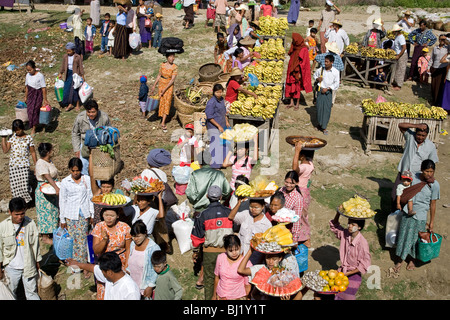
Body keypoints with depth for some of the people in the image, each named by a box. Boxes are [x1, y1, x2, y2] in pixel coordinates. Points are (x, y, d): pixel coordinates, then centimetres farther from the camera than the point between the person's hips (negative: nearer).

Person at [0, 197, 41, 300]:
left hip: (29, 266, 0)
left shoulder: (31, 224, -12)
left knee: (32, 292, 10)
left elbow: (35, 245, -1)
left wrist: (37, 263, 6)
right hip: (11, 267, 1)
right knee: (10, 293, 18)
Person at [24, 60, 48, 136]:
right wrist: (25, 97, 17)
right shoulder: (28, 75, 3)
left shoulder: (40, 76, -15)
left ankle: (33, 129, 6)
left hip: (38, 95, -6)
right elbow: (27, 87, 13)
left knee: (34, 111, -5)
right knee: (29, 111, 3)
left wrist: (45, 99, -12)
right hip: (30, 95, 6)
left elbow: (44, 88, -13)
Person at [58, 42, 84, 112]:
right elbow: (63, 66, 12)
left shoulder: (78, 57, -10)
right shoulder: (65, 57, 1)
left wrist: (82, 76, -6)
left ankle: (77, 104, 18)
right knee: (67, 89, 4)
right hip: (68, 74, 4)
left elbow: (81, 67, -5)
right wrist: (60, 74, 15)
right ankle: (70, 104, 19)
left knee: (75, 90, 2)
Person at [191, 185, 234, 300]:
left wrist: (195, 251, 10)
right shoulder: (229, 212, -4)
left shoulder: (203, 215, -10)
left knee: (209, 279, 11)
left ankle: (209, 298, 19)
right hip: (226, 251, 2)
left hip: (209, 252, -1)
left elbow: (197, 236, -3)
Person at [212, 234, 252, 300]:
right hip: (221, 296, 2)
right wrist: (214, 295, 10)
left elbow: (248, 285, -8)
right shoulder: (220, 258, -10)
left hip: (238, 297, -2)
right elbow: (217, 277, 2)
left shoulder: (246, 263, -18)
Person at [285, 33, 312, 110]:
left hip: (297, 71, -7)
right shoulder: (295, 48, 9)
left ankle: (297, 104, 12)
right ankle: (291, 103, 20)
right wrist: (289, 71, 13)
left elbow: (303, 63, -16)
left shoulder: (303, 50, -14)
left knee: (297, 88, 1)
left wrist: (299, 73, -18)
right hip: (291, 71, 7)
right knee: (290, 86, 9)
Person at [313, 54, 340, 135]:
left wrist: (327, 88, -14)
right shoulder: (321, 69, -1)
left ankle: (324, 127, 3)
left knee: (327, 109, -3)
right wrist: (317, 79, -4)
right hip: (320, 90, 2)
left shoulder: (335, 72, -7)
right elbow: (315, 75, 18)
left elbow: (336, 84, -5)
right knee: (319, 107, 1)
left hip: (328, 92, -1)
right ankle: (319, 123, 22)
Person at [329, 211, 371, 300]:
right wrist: (338, 213, -9)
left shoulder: (362, 243, -22)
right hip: (342, 270, 5)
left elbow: (364, 265, -17)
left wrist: (347, 273, -16)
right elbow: (334, 226, 9)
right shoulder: (345, 233, -7)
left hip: (354, 273, -5)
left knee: (345, 297, -8)